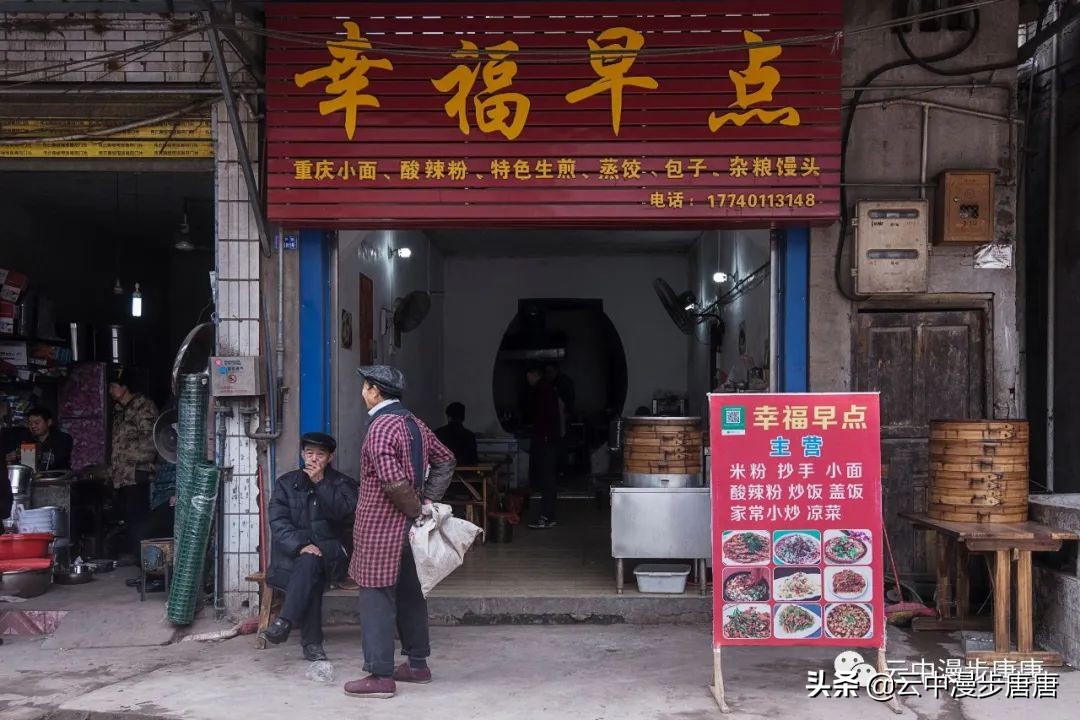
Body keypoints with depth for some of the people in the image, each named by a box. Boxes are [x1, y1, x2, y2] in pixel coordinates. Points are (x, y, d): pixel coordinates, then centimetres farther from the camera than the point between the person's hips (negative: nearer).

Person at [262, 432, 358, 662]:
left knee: (309, 561, -35)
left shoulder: (343, 484, 9)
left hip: (330, 550, -1)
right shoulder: (286, 483, 12)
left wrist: (320, 483, -14)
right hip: (292, 549, 1)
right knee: (310, 575, -32)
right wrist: (301, 545, -19)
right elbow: (278, 522, -1)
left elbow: (345, 513, -11)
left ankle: (285, 623, -39)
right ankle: (311, 642, -32)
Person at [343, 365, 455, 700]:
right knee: (409, 594, 15)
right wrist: (429, 501, 11)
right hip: (408, 524, 9)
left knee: (377, 598, -4)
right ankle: (417, 664, 24)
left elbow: (392, 480, -28)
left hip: (380, 526, -9)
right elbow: (445, 461, 18)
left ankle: (380, 675, -1)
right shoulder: (415, 424, 10)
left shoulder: (381, 427, -18)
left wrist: (416, 508, -13)